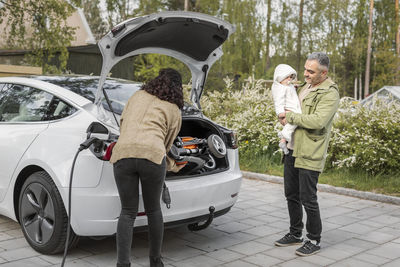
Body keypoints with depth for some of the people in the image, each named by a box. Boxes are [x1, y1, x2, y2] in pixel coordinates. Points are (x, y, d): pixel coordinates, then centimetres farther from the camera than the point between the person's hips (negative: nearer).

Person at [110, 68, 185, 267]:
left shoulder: (138, 96, 26)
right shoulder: (174, 111, 19)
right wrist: (173, 167, 41)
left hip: (123, 153, 2)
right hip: (152, 154, -1)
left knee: (128, 212, 10)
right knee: (153, 210, 16)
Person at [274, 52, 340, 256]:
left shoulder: (329, 93, -13)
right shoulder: (305, 86, 14)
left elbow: (318, 121, -27)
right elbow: (290, 105, 27)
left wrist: (290, 117, -16)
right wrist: (284, 116, 3)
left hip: (310, 154, -9)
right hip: (292, 149, 9)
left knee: (308, 199, -2)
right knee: (291, 194, 16)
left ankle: (314, 241, 15)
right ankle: (295, 234, 32)